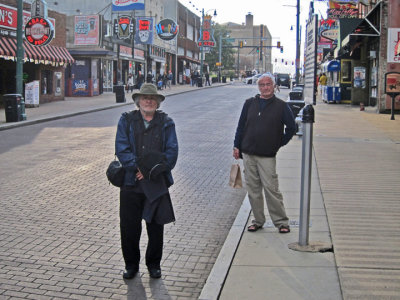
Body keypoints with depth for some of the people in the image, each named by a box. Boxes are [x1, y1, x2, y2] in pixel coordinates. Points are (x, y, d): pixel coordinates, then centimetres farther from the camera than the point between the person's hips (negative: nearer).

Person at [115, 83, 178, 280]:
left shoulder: (166, 123, 6)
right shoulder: (126, 120, 6)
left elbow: (172, 151, -2)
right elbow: (121, 149, -3)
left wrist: (151, 171, -12)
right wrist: (138, 168, -15)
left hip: (157, 184, 0)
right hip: (131, 182, 0)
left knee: (156, 226, 8)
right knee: (129, 227, 5)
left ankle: (154, 264, 26)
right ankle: (131, 264, 24)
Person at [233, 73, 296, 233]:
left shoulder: (281, 106, 1)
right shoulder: (250, 103, 9)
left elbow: (291, 128, 6)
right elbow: (241, 126, 12)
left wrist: (279, 144, 3)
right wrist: (237, 146, 8)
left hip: (268, 155, -3)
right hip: (248, 154, 3)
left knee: (271, 188, -7)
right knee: (253, 189, 7)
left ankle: (281, 222, 5)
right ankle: (258, 220, 19)